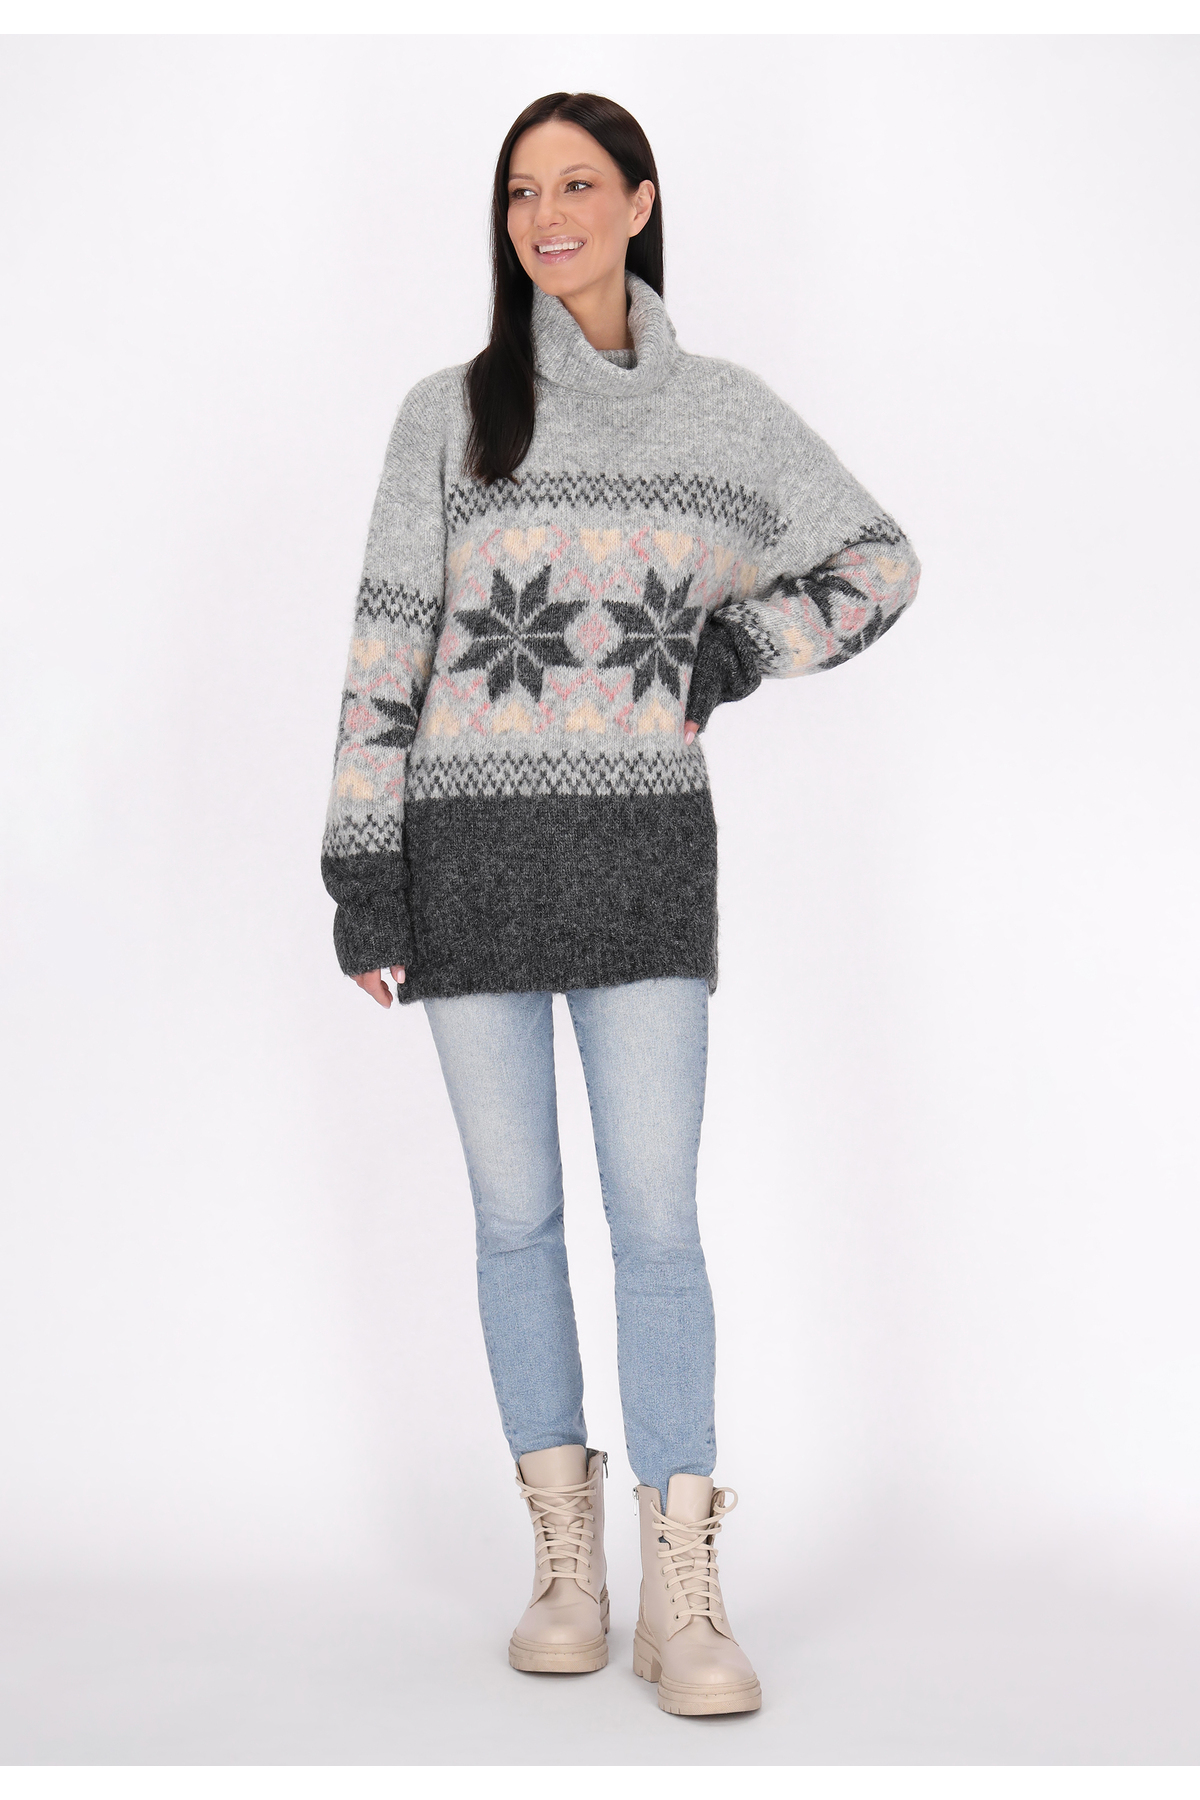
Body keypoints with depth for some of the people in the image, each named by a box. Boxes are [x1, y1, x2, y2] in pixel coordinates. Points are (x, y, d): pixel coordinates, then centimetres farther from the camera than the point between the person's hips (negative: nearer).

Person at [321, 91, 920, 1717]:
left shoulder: (724, 412, 6)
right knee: (516, 1211, 5)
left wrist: (735, 656, -2)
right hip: (472, 851, 0)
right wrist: (362, 877, -6)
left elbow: (879, 564, 14)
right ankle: (565, 1556, 19)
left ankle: (683, 1598, 1)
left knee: (657, 1216, -6)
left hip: (645, 854, 0)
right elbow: (385, 652, -1)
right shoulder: (450, 413, 2)